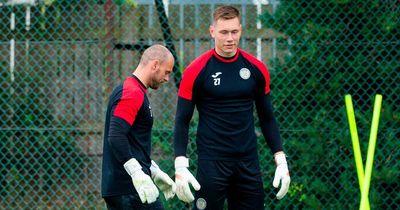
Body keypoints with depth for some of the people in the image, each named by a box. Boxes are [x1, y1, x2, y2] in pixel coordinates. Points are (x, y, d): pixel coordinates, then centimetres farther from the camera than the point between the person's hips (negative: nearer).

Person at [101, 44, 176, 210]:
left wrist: (154, 171, 26)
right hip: (131, 188, -10)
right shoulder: (133, 94, -13)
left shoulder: (126, 90, 19)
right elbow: (116, 137, -24)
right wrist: (138, 174, -28)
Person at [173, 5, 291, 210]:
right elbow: (182, 120, -3)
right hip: (211, 162, -3)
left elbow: (267, 118, 12)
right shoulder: (196, 71, -6)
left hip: (248, 162, 3)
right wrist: (180, 166, -12)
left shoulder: (256, 69, 4)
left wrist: (281, 161, 5)